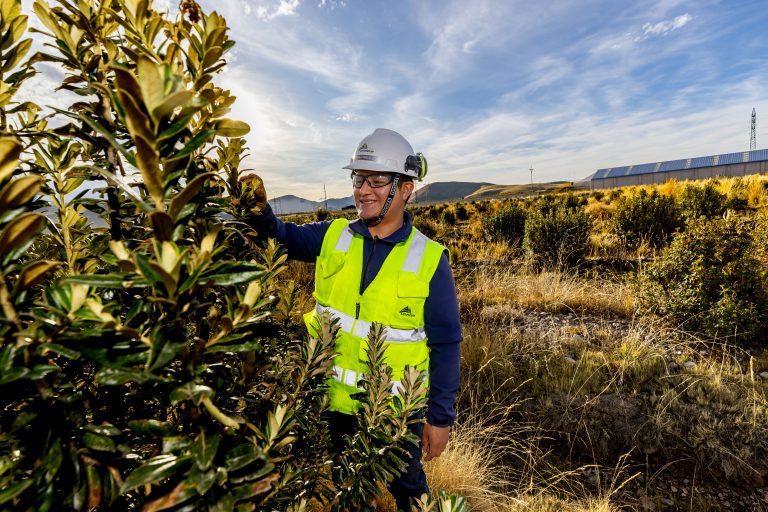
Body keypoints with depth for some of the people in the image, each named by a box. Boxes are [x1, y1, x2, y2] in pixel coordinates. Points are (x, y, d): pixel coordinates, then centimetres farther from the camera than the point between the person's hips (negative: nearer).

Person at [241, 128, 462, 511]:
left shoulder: (429, 260, -15)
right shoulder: (332, 237, -6)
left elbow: (445, 344, -10)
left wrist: (440, 418, -7)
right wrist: (259, 210, -20)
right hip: (332, 401, 3)